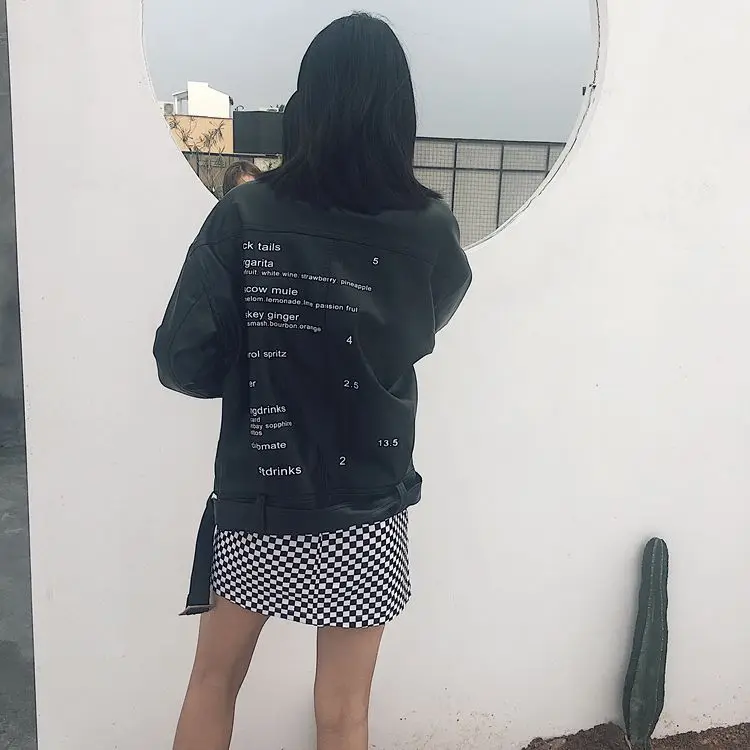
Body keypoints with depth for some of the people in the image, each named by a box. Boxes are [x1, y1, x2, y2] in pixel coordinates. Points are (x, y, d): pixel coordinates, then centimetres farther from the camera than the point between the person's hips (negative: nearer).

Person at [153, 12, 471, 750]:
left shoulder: (245, 216, -13)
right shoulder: (431, 230, -9)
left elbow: (181, 364, -12)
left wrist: (259, 369, 5)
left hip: (253, 502, 0)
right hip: (363, 512, 0)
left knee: (214, 680, 24)